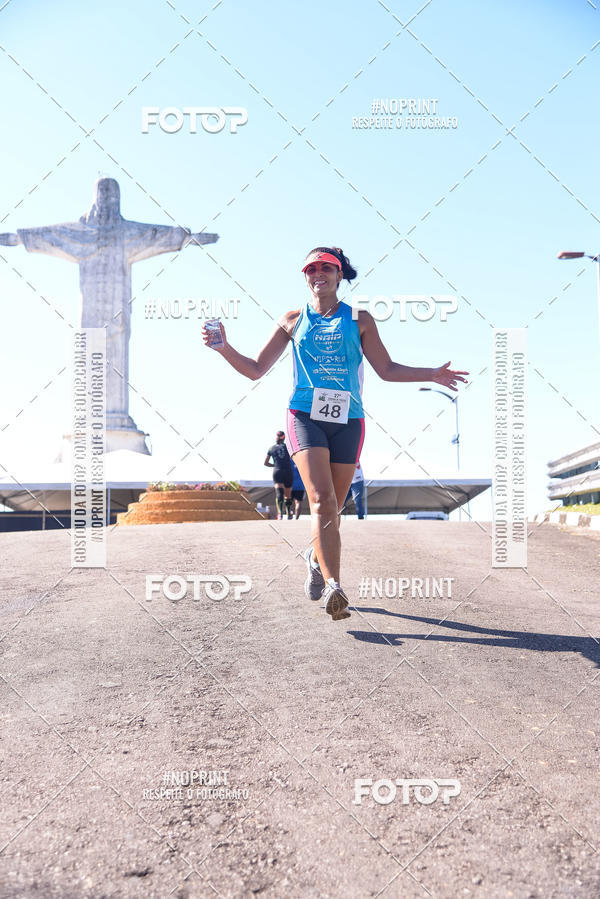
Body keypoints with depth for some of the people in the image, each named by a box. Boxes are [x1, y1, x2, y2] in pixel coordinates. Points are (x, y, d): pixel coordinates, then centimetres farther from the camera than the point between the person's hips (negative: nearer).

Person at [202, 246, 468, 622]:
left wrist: (431, 374, 7)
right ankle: (333, 587, -26)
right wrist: (225, 349, -4)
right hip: (306, 416, -1)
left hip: (347, 420, 1)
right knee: (322, 501, -21)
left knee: (332, 509, 7)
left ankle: (317, 558, 37)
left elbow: (386, 369, 16)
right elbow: (256, 369, 12)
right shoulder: (293, 321, 13)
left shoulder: (359, 320, 13)